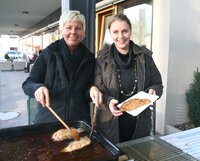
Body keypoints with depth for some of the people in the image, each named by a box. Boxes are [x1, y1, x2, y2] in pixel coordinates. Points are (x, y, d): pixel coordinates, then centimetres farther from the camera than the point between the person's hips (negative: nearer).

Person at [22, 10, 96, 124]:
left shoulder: (89, 58, 0)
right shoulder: (48, 53, -6)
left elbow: (88, 95, 6)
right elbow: (27, 84, -4)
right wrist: (38, 88, -25)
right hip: (48, 119, -1)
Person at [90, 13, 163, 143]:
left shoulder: (144, 56, 0)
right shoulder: (103, 58, -4)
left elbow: (157, 84, 8)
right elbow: (97, 89, -3)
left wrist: (153, 91, -13)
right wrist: (108, 101, -22)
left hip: (140, 123, 2)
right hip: (110, 124, -1)